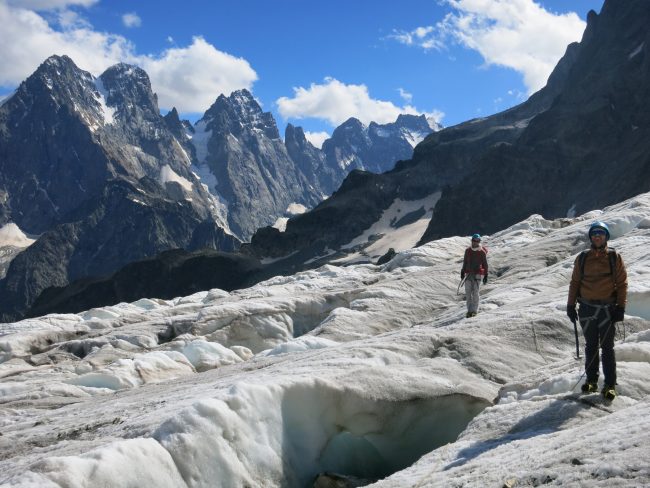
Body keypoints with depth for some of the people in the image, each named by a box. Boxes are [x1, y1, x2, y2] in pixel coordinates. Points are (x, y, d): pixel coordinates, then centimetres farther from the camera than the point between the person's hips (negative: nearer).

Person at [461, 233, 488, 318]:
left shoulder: (482, 252, -4)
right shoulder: (468, 251, 8)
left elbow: (485, 264, 0)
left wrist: (486, 275, -2)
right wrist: (462, 272, 16)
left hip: (478, 274, -4)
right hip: (468, 273, 4)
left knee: (475, 292, -6)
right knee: (468, 292, 2)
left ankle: (474, 310, 2)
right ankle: (469, 310, 10)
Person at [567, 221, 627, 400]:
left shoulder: (614, 257, 2)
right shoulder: (582, 258, 7)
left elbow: (622, 283, 2)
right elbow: (575, 282, 11)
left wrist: (621, 307, -5)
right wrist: (570, 305, 6)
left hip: (607, 309, -2)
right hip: (587, 308, 2)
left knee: (607, 347, -1)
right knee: (591, 346, 9)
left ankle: (610, 385, 3)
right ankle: (591, 380, 18)